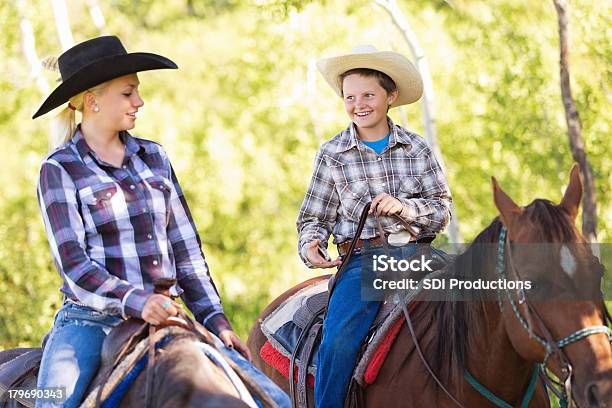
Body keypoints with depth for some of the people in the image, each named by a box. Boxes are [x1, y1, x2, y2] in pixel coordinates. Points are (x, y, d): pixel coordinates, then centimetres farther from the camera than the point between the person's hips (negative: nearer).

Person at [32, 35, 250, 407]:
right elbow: (72, 262, -11)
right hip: (91, 320, -4)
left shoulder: (153, 158, 13)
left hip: (161, 318, 4)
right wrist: (136, 301, -25)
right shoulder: (60, 169, -1)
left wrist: (216, 321, 8)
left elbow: (186, 250, 15)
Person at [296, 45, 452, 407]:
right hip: (362, 261, -1)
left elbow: (443, 209, 7)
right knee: (339, 338, -28)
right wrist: (311, 245, -11)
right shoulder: (332, 154, 8)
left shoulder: (417, 149, 9)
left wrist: (405, 207, -12)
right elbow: (315, 217, 11)